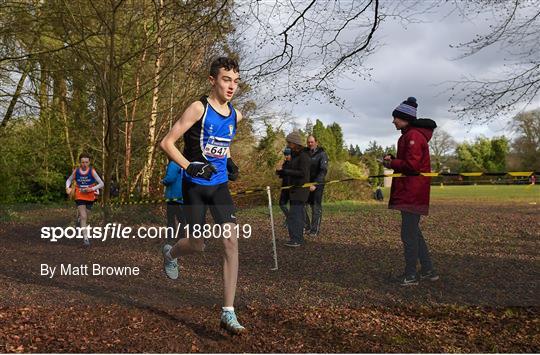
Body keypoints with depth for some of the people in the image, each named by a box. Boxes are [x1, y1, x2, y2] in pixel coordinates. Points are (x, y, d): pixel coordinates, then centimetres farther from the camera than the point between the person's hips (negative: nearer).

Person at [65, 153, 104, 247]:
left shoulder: (92, 171, -12)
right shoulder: (76, 171, -6)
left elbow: (102, 184, -8)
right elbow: (69, 180, 12)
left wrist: (92, 189, -22)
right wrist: (67, 188, -8)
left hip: (90, 198, 1)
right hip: (80, 197, -1)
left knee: (86, 217, 17)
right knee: (83, 217, -14)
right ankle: (86, 238, -13)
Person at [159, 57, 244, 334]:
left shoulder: (235, 115, 7)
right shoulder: (198, 108, -12)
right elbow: (166, 142, -12)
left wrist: (229, 162, 9)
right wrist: (190, 167, -22)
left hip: (220, 185, 4)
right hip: (195, 186, -4)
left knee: (231, 241, -11)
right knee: (197, 246, 5)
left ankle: (228, 313, -5)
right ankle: (170, 253, 45)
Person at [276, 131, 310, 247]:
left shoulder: (303, 155, -14)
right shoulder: (294, 155, 14)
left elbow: (302, 173, -21)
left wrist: (286, 171, -20)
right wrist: (283, 173, 2)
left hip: (300, 189, -10)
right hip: (295, 188, 10)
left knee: (294, 213, -11)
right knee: (298, 213, 13)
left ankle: (295, 239, -8)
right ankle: (299, 238, 20)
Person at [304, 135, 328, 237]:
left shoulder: (322, 154, -7)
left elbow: (323, 171, -17)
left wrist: (315, 184, -26)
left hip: (317, 184, -5)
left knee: (316, 208, 2)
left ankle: (315, 230, 10)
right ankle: (306, 227, 15)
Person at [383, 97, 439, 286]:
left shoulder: (413, 136, -15)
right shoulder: (410, 135, 18)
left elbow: (411, 165, -22)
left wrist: (392, 163, -8)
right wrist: (393, 161, 5)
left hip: (412, 193, -11)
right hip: (409, 191, 11)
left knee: (408, 233, -3)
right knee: (414, 231, 17)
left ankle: (410, 275, 7)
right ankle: (428, 271, 25)